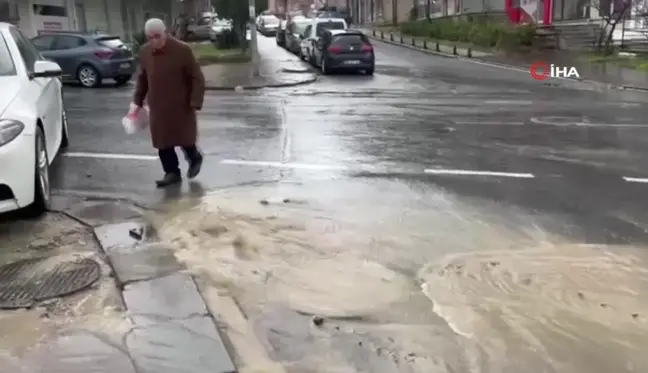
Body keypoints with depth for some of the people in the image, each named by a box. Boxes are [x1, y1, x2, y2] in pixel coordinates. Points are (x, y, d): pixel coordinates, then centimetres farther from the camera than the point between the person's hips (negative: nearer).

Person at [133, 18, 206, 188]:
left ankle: (195, 159, 38)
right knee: (162, 142, 7)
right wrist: (137, 100, 12)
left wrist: (195, 102, -19)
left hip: (181, 106, -4)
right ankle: (172, 172, 23)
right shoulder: (144, 52, 1)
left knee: (184, 139, 8)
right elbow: (142, 78, 14)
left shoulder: (182, 50, -15)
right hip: (158, 107, 4)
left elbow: (197, 78, -12)